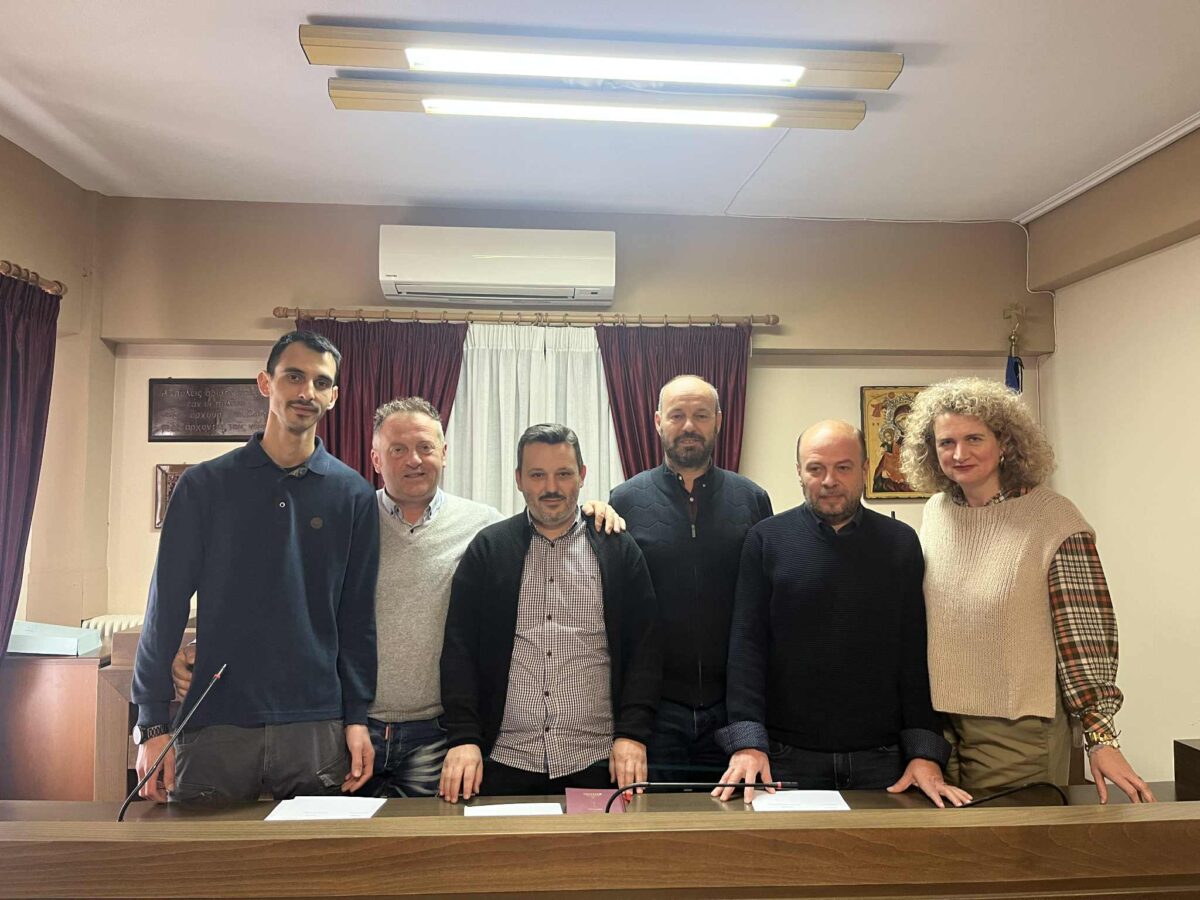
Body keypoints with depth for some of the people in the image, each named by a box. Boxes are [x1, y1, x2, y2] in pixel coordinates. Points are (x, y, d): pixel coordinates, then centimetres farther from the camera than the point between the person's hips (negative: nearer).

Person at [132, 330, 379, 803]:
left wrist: (357, 717, 1)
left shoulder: (352, 494, 3)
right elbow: (166, 605, 2)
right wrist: (152, 723, -2)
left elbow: (357, 617, 5)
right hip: (213, 726, 0)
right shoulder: (204, 484, 2)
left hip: (316, 728, 1)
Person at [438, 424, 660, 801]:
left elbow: (643, 648, 2)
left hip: (597, 762, 0)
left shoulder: (619, 551, 4)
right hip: (504, 760, 0)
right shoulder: (487, 549, 5)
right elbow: (459, 649, 1)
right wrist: (463, 738, -8)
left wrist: (632, 734, -7)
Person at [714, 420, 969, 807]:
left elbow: (917, 654, 2)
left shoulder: (901, 543, 4)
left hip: (882, 759, 1)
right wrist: (748, 742, -14)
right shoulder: (767, 540, -1)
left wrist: (925, 753, -6)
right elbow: (746, 645, -5)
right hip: (787, 759, -1)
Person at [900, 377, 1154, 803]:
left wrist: (1101, 739, -14)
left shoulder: (1054, 519, -11)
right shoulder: (936, 512, 4)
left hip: (1015, 733, -5)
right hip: (936, 722, 5)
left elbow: (1085, 637, -11)